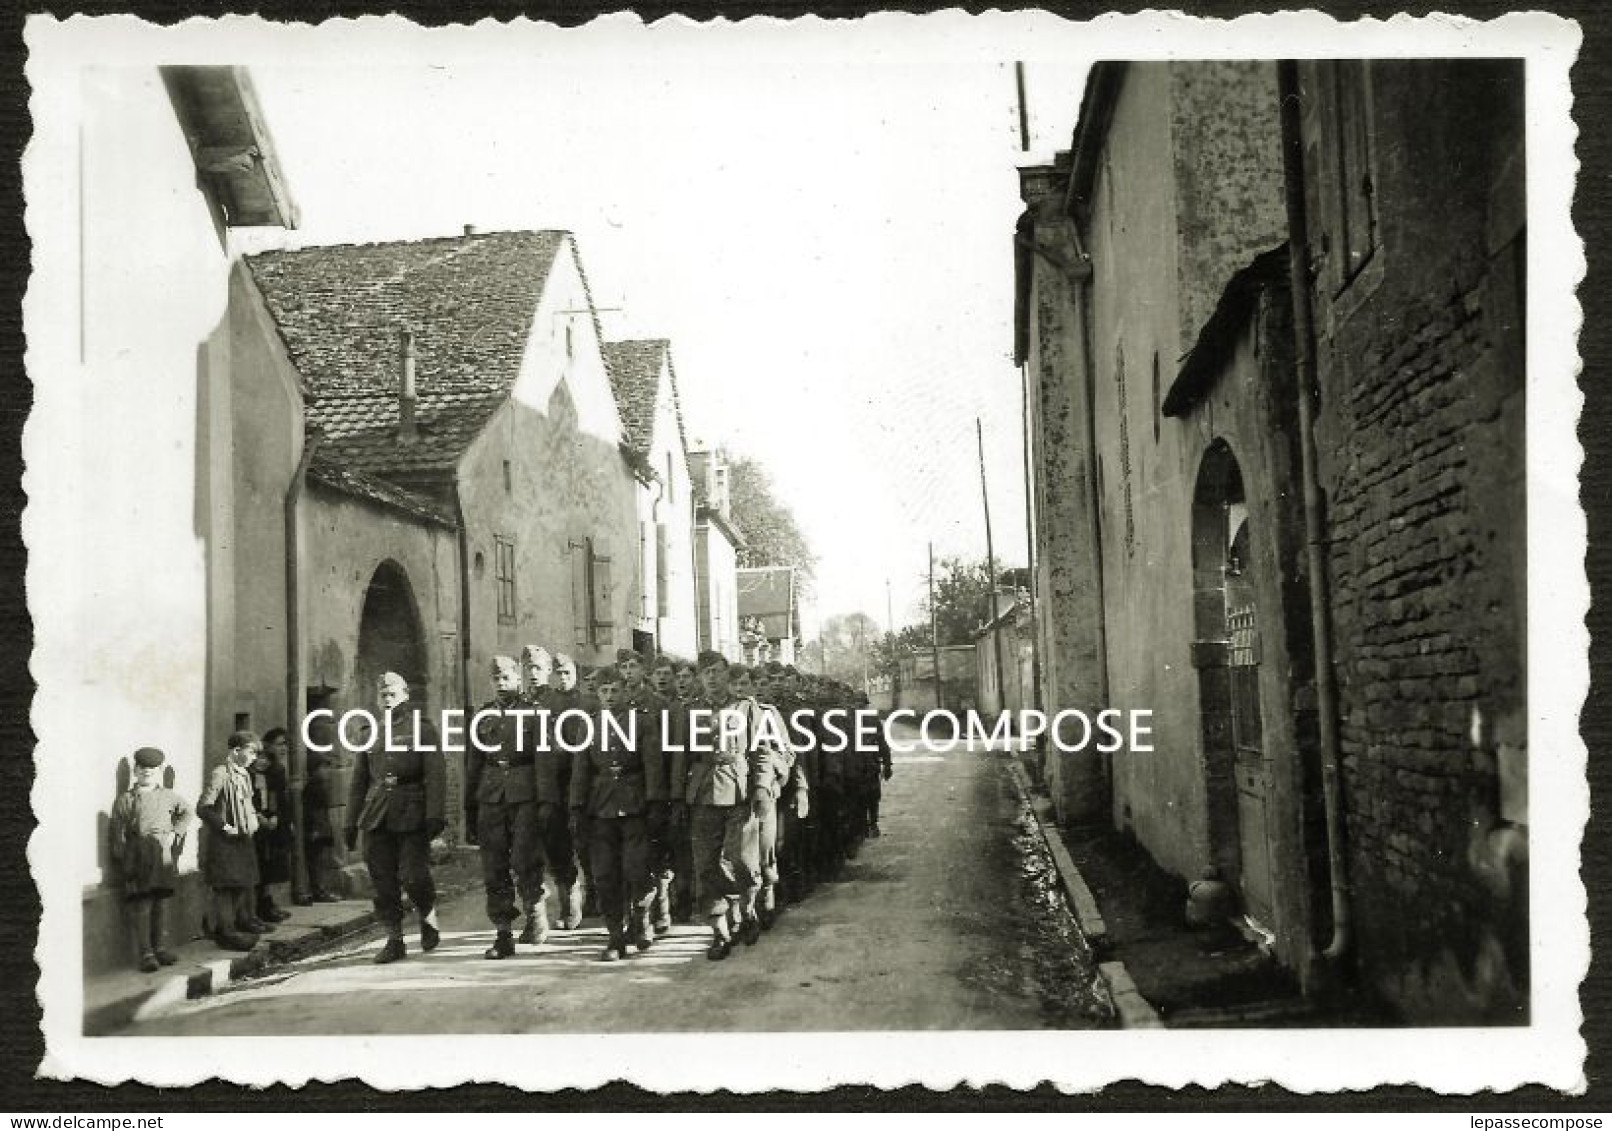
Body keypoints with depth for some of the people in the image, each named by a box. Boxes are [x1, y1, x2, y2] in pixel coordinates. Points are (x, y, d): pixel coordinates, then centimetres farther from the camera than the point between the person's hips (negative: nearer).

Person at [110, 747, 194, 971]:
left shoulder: (168, 796, 15)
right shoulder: (125, 799, 7)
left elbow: (189, 813, 20)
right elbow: (118, 834, 4)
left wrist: (175, 833, 4)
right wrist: (122, 862, -3)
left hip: (164, 854, 3)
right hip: (138, 857, -3)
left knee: (162, 903, 5)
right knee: (141, 905, -7)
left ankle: (161, 948, 13)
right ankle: (146, 954, -6)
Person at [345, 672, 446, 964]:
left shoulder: (422, 727, 1)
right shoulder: (370, 732, 15)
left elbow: (436, 773, -6)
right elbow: (358, 781, 18)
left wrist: (435, 814, -15)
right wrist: (351, 823, 13)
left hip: (412, 816, -4)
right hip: (376, 817, 4)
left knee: (413, 877, -7)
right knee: (383, 882, 2)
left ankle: (428, 919, 21)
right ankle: (394, 940, 12)